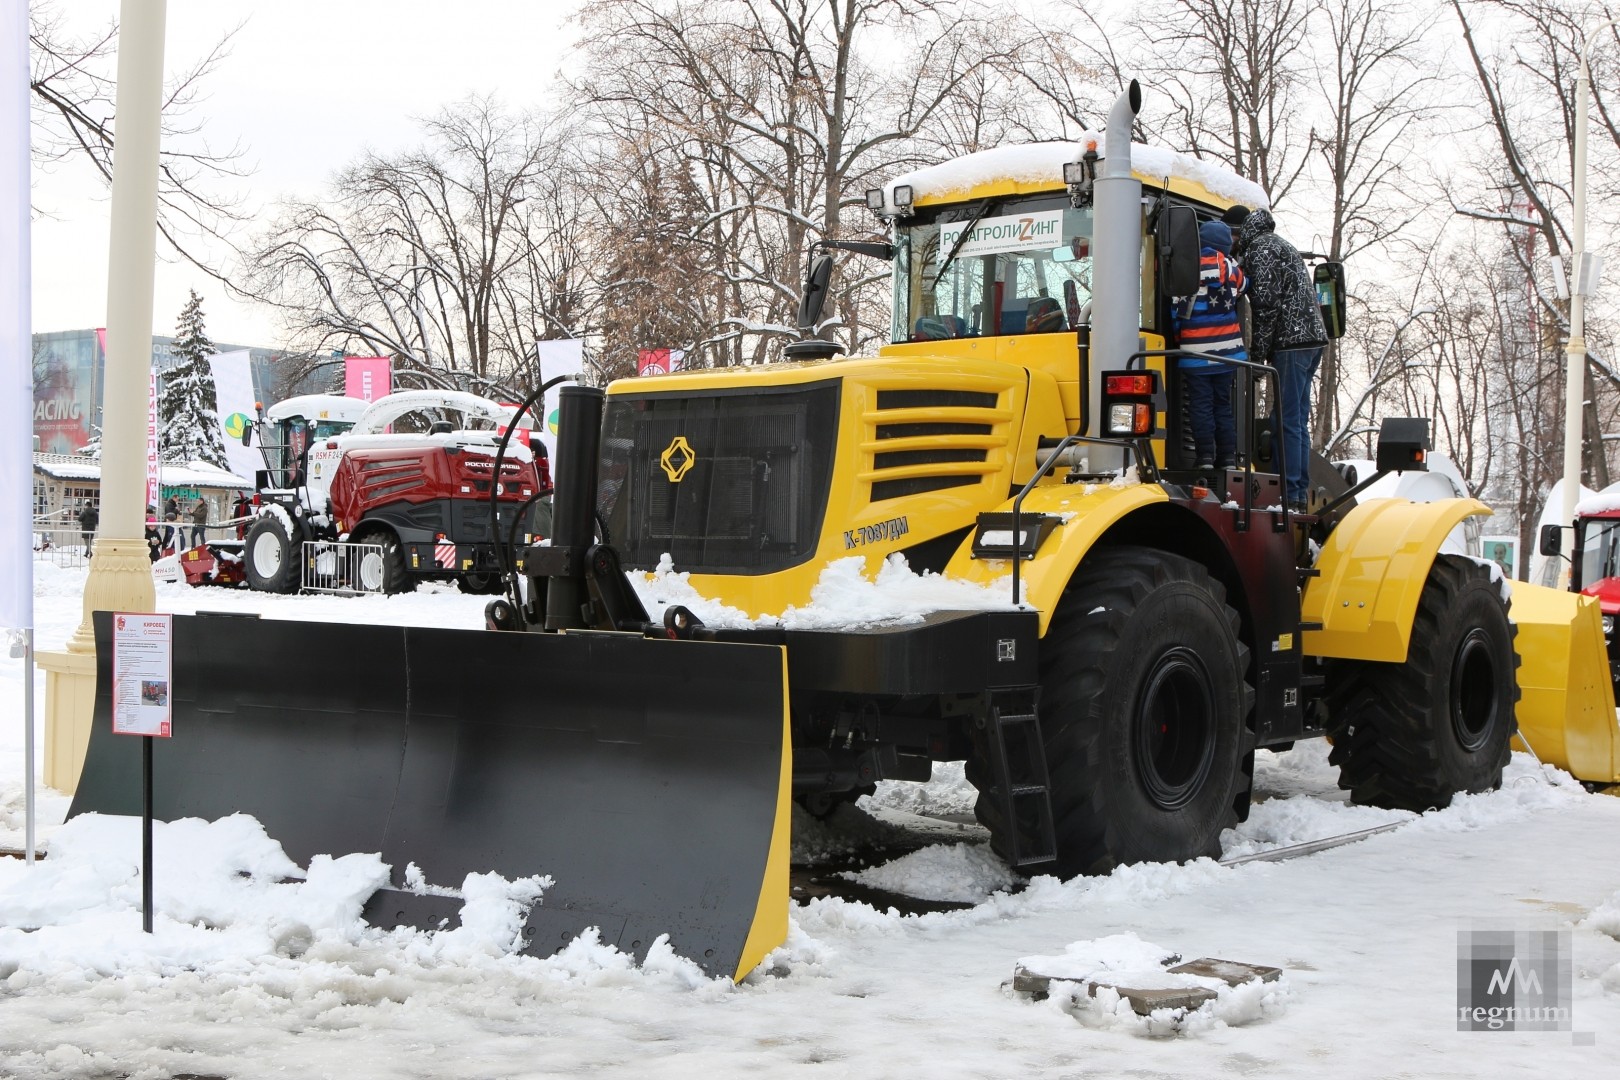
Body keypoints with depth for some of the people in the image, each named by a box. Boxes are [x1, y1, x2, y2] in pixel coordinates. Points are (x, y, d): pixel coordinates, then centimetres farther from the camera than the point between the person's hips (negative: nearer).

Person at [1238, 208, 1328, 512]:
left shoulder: (1261, 248, -6)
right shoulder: (1280, 245, 25)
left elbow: (1267, 303, -15)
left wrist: (1258, 351, -11)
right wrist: (1265, 349, 20)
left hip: (1291, 342, -10)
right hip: (1312, 337, 10)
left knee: (1289, 421, -9)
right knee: (1297, 421, 12)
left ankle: (1290, 496, -10)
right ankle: (1300, 495, 15)